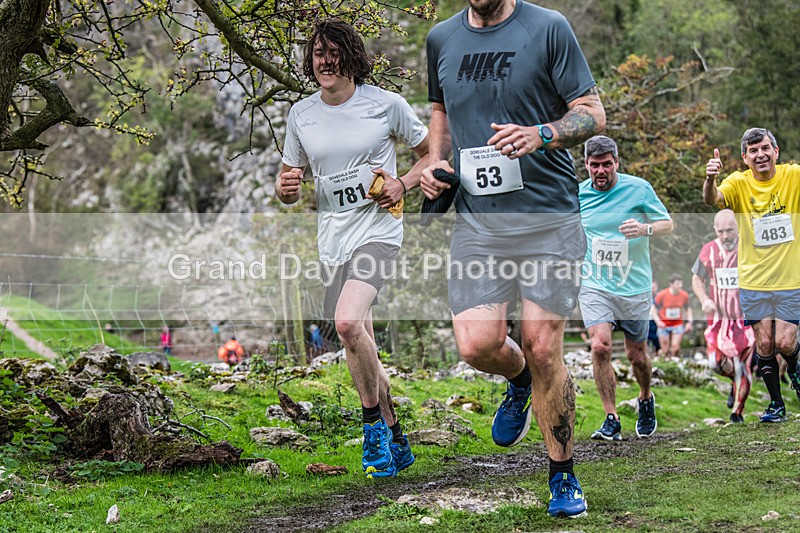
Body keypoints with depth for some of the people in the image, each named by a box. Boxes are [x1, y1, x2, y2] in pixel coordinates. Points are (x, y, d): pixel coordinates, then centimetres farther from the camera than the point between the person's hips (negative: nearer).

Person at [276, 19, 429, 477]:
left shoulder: (386, 103, -3)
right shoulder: (301, 115, 8)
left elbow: (434, 152, 7)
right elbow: (289, 185, 17)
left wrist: (404, 184, -10)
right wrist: (286, 189, -7)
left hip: (377, 230, -5)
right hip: (332, 238, 5)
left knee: (347, 322, -27)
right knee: (361, 347, 9)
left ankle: (374, 421, -8)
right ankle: (396, 442, 25)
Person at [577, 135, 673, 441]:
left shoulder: (639, 188, -5)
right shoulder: (578, 194, 1)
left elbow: (667, 224, -1)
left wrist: (645, 228, -21)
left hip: (635, 287, 0)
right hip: (594, 286, 0)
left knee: (636, 355, 9)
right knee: (600, 347, -18)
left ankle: (646, 399, 41)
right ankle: (611, 421, -10)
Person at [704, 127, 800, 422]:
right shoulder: (738, 182, -6)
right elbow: (713, 199, -25)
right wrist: (710, 178, -47)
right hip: (753, 280, 1)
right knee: (764, 344, 5)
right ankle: (776, 404, 22)